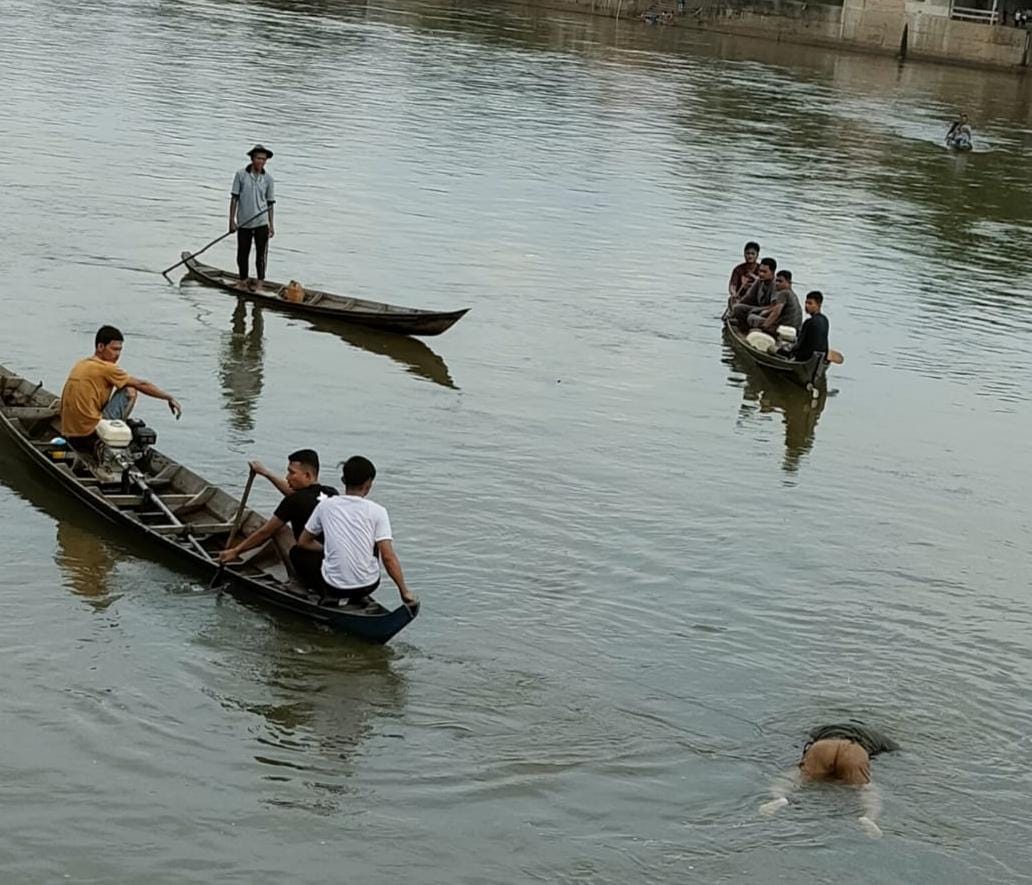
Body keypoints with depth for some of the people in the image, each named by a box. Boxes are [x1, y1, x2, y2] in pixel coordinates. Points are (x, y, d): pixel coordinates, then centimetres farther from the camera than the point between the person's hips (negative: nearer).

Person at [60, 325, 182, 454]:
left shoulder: (80, 365, 16)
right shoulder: (106, 368, -7)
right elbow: (141, 385, -1)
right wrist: (170, 398, 8)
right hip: (90, 435, -8)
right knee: (130, 391, -1)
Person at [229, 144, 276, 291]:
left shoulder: (268, 178, 1)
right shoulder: (241, 175, -3)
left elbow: (270, 203, 6)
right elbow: (234, 198, 0)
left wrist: (271, 225, 5)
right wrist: (232, 220, -3)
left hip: (261, 223, 0)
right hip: (243, 223, 0)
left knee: (261, 253, 4)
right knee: (242, 254, 9)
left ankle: (260, 280, 16)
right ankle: (243, 279, 25)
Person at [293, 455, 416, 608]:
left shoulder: (325, 505, 0)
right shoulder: (377, 511, -6)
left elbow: (303, 543, 12)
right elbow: (388, 557, -11)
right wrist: (405, 592, -4)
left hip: (333, 584, -1)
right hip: (368, 585, 1)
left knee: (297, 553, 25)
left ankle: (333, 595, 5)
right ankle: (359, 597, 14)